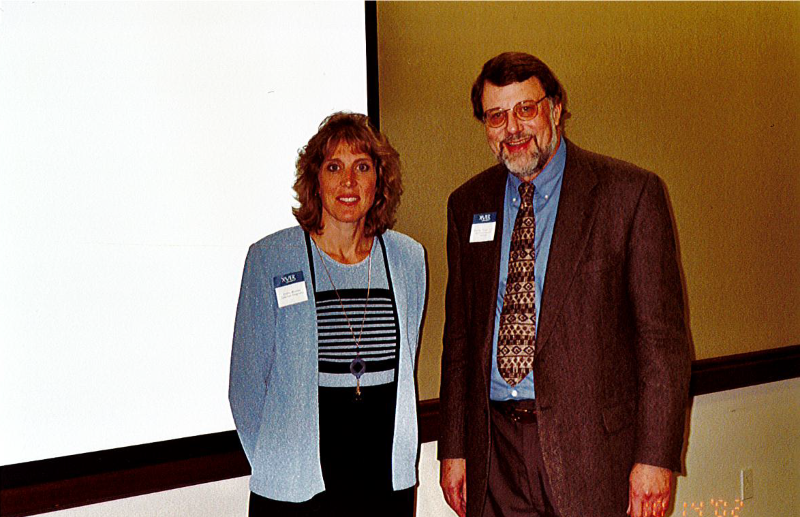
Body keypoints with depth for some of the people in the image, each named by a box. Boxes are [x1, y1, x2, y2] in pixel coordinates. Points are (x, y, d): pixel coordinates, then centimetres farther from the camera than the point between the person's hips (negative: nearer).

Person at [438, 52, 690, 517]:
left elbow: (664, 337, -7)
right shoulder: (468, 205, 9)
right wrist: (454, 448, 8)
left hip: (593, 445, -3)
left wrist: (655, 458, -13)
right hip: (496, 449, 4)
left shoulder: (630, 193, -5)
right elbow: (460, 336, 13)